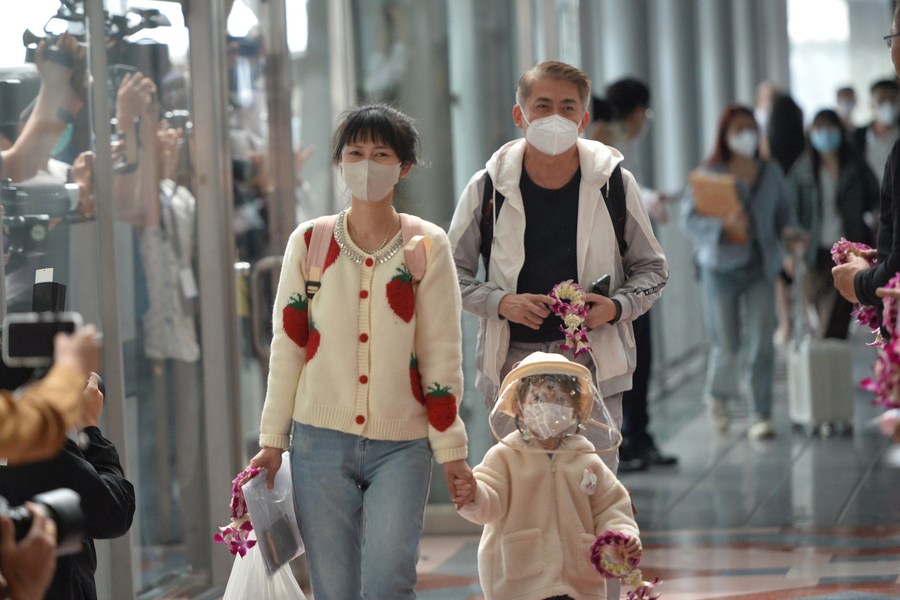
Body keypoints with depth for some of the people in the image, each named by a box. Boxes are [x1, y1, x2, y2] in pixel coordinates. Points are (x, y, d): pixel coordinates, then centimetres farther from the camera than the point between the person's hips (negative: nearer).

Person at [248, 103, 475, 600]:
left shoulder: (428, 246, 2)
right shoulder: (309, 242, 5)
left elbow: (441, 354, 2)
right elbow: (287, 346, 7)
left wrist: (451, 449, 0)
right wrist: (272, 441, 5)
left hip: (400, 444, -1)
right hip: (321, 440, 1)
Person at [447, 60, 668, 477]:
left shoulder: (614, 184, 3)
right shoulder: (488, 187, 2)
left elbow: (652, 269, 12)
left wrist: (616, 307, -8)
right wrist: (502, 303, -11)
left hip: (592, 362, 0)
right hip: (512, 361, 0)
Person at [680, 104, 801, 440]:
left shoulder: (771, 172, 10)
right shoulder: (709, 173, -2)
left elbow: (783, 211, 16)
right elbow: (689, 218, -8)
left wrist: (789, 231, -7)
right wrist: (724, 225, -25)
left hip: (761, 266, 3)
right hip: (722, 265, -2)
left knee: (762, 344, -6)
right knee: (726, 344, 1)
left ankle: (762, 416, 0)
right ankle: (717, 395, 32)